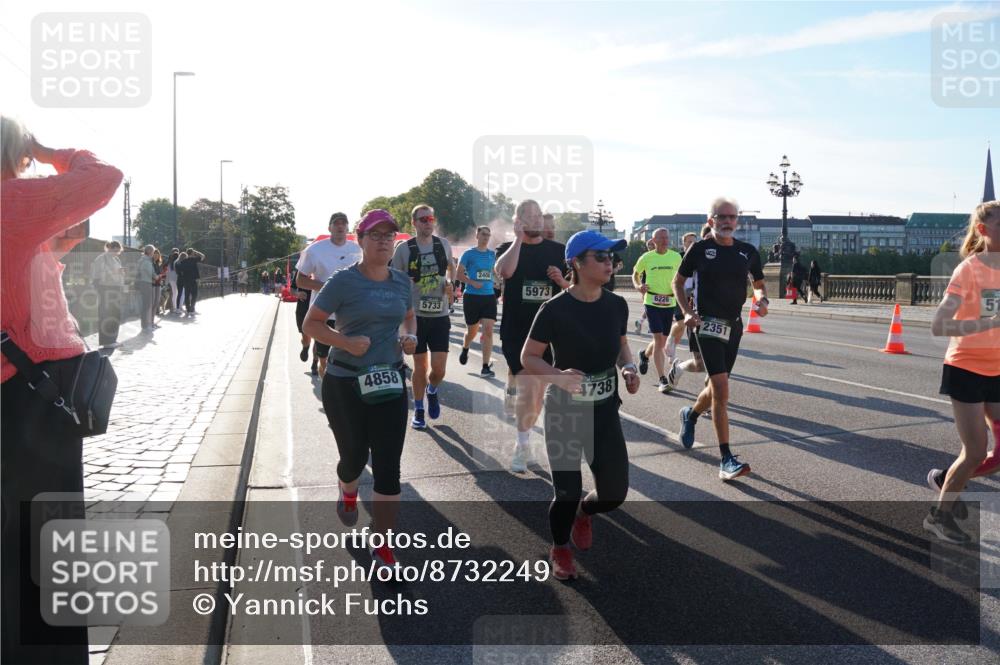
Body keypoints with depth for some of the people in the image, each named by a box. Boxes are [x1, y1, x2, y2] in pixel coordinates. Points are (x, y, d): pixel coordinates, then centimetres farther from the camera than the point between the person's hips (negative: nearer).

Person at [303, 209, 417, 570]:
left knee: (388, 465, -2)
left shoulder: (402, 281, 4)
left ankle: (382, 546, 10)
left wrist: (410, 336, -1)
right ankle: (347, 493, 51)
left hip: (389, 384, 3)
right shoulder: (344, 280, -10)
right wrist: (346, 341, -23)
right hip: (345, 385, -3)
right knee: (355, 455, 11)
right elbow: (310, 324, -8)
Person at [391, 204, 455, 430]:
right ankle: (418, 410, 24)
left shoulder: (443, 244, 4)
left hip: (440, 315, 2)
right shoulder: (403, 248, -5)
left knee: (439, 369, -3)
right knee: (420, 366, 6)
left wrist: (450, 280, 2)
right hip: (415, 315, -2)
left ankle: (432, 390, 31)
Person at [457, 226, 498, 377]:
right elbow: (459, 274, -4)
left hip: (489, 296, 2)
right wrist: (473, 282, -18)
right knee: (472, 331, 11)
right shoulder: (468, 254, -2)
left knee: (488, 330, -11)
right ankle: (465, 349, 45)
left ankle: (486, 366, -8)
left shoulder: (493, 255, 8)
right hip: (472, 296, -2)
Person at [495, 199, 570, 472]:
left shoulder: (558, 250, 6)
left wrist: (561, 280, -11)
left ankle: (524, 440, 32)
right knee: (527, 389, -13)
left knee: (539, 391, 12)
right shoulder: (508, 249, 1)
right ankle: (521, 446, 4)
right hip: (516, 333, -3)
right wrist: (518, 238, -17)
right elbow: (504, 271, -24)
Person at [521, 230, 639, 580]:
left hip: (605, 411, 4)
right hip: (564, 411, -4)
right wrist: (558, 375, -27)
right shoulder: (555, 309, -17)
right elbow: (528, 357, -10)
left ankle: (584, 511, 40)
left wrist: (629, 367, -8)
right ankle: (560, 549, 33)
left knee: (615, 493, 2)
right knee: (567, 492, 1)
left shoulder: (617, 305, -2)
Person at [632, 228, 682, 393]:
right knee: (659, 339, -13)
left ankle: (645, 354, 46)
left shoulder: (676, 257, 3)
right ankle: (663, 380, -10)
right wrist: (638, 286, -7)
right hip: (652, 302, -3)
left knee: (663, 341, 11)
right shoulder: (646, 258, -1)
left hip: (669, 303, 3)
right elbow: (635, 274, 13)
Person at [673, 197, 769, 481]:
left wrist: (762, 300, -3)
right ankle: (727, 460, -12)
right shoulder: (700, 248, -5)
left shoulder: (748, 251, 6)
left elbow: (758, 283, 19)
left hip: (734, 325, 5)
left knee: (717, 387, 16)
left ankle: (690, 415, 49)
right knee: (721, 391, -14)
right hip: (707, 324, -5)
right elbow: (678, 281, 5)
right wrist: (686, 311, -8)